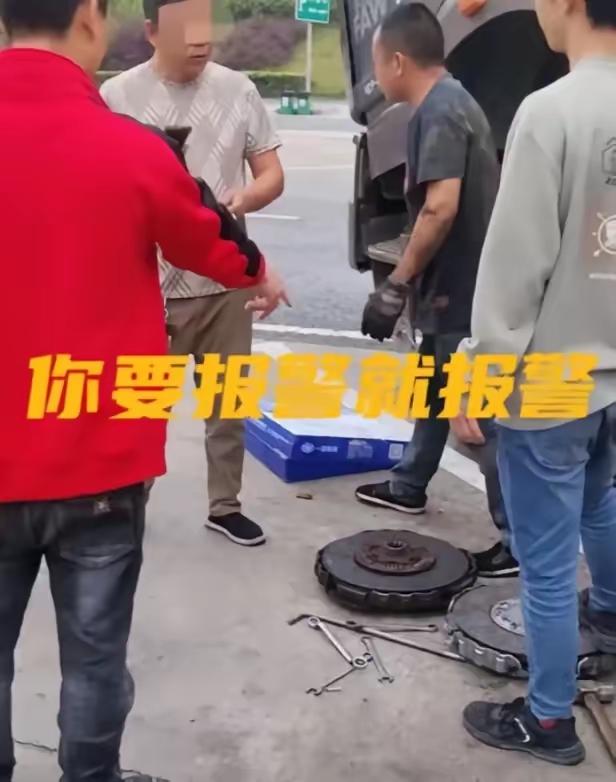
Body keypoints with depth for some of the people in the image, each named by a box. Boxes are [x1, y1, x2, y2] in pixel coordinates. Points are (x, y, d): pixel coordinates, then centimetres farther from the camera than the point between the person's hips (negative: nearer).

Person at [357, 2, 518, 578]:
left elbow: (441, 209, -29)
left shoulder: (438, 111, -18)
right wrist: (413, 284, 21)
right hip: (456, 286, 10)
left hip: (460, 292, -10)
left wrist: (395, 286, -23)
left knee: (483, 413, -4)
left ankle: (520, 540, 5)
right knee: (434, 391, 23)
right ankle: (408, 487, 41)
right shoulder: (450, 101, 13)